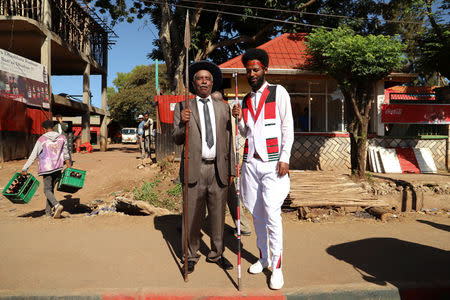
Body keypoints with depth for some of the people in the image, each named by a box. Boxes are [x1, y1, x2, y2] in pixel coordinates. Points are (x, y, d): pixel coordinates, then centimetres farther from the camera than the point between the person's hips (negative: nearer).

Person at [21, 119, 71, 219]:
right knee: (51, 188, 15)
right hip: (58, 167, 4)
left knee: (47, 190, 1)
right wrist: (68, 166, 21)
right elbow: (65, 154, 12)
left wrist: (24, 169, 1)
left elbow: (33, 156, -6)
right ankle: (48, 211, 20)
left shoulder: (41, 140, -8)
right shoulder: (62, 137, 3)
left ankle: (57, 205, -24)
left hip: (46, 168, -4)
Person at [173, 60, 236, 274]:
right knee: (193, 215, 4)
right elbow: (176, 139, 2)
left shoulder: (223, 108, 12)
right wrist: (183, 124, -19)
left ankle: (216, 254, 29)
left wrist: (231, 169, 9)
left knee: (218, 214, 11)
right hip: (195, 169, -2)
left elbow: (228, 141, 12)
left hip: (218, 169, 2)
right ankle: (191, 256, 24)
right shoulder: (182, 107, 6)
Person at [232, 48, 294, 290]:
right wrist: (239, 119, -1)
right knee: (257, 213, 10)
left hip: (272, 162, -5)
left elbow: (287, 127, -2)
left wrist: (284, 158, -11)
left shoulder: (278, 93, 2)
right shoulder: (245, 100, 16)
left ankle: (277, 267, 1)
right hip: (251, 162, 5)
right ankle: (263, 258, 25)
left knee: (272, 213, -10)